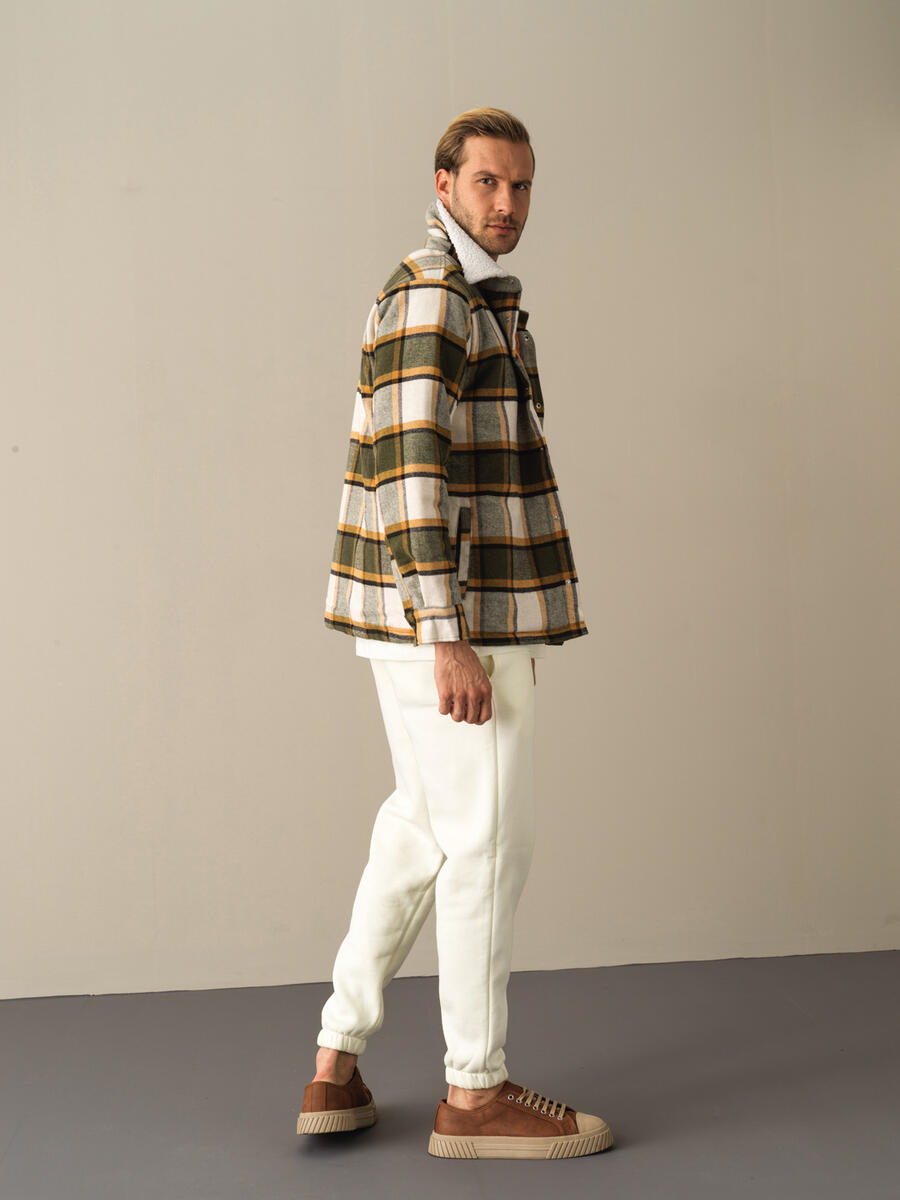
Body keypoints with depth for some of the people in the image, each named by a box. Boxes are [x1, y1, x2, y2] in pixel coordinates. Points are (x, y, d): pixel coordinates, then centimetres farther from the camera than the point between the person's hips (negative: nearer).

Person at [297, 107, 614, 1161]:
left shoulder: (460, 299, 21)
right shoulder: (433, 296, -12)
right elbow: (412, 474, -21)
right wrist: (452, 643, -24)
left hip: (433, 617, 10)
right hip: (449, 613, -10)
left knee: (419, 834, 15)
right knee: (488, 840, -2)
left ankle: (336, 1069, 20)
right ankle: (475, 1093, 10)